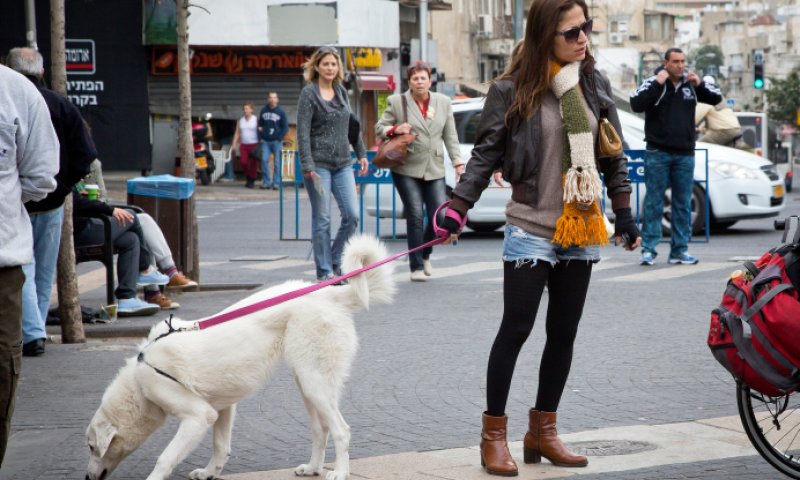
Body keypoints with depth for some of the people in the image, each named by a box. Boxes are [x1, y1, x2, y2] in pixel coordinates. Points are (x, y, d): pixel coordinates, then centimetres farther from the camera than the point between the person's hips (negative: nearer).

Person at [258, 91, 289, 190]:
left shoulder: (281, 112, 1)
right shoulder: (263, 111, 9)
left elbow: (285, 127, 1)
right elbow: (259, 125, 13)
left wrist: (280, 138, -7)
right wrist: (260, 137, 3)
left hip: (276, 141, -2)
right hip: (265, 141, 2)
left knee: (277, 162, 0)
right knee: (264, 160, -7)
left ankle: (276, 183, 5)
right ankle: (266, 182, 1)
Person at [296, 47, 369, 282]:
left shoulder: (342, 92, 12)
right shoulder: (309, 94, -6)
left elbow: (352, 124, 22)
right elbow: (302, 132, -11)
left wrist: (361, 153, 17)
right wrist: (308, 166, -17)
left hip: (342, 163, 6)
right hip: (319, 164, -6)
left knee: (352, 215, 0)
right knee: (322, 219, -1)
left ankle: (335, 260, 17)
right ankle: (324, 271, 6)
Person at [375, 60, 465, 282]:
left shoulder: (443, 102, 11)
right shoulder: (396, 102, 2)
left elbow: (450, 136, 13)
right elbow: (380, 128, 7)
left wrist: (458, 162, 5)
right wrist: (395, 129, -13)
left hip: (435, 170, 3)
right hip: (407, 169, -3)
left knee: (440, 217, -2)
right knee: (415, 216, -7)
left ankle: (425, 255, 25)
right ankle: (417, 266, 2)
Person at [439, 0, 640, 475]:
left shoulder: (595, 84, 6)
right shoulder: (512, 90, -8)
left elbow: (613, 154, 12)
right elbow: (486, 155, -6)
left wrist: (624, 212, 10)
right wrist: (457, 208, -15)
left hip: (582, 230, 5)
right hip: (531, 230, -5)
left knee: (564, 333, 10)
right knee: (516, 330, -3)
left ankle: (543, 431, 20)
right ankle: (494, 435, 7)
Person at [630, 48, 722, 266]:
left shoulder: (691, 84, 9)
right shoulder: (653, 83, -2)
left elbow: (716, 98, 11)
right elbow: (636, 104, -16)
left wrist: (699, 84, -5)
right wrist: (657, 84, -20)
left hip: (685, 154, 4)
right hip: (658, 152, -4)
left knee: (683, 204, 5)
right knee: (653, 203, -3)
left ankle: (680, 250, 10)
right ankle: (648, 250, -2)